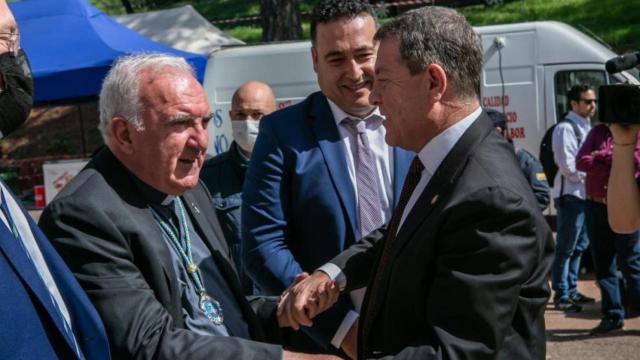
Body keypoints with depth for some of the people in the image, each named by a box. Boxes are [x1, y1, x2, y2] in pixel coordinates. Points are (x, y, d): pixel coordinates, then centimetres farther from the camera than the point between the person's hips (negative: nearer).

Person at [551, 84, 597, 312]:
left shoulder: (586, 127, 16)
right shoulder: (566, 128, -13)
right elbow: (568, 166, -18)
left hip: (585, 193, 9)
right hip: (570, 194, -9)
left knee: (579, 246, 15)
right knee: (566, 247, -4)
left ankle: (571, 290, 24)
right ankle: (561, 295, 1)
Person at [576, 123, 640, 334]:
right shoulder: (598, 131, 10)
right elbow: (581, 162, -3)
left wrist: (602, 156, -9)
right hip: (595, 206, 4)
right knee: (603, 264, 7)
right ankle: (612, 315, 15)